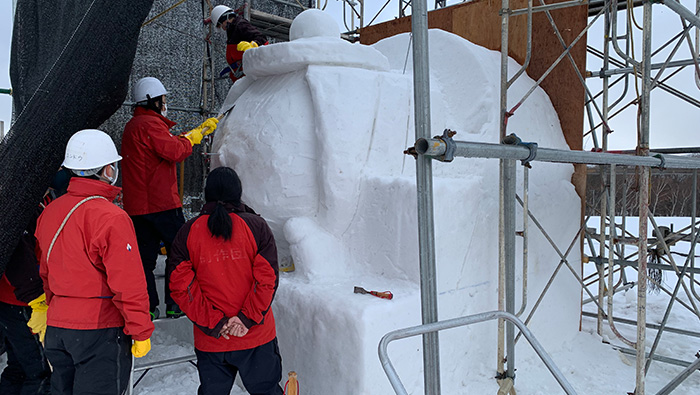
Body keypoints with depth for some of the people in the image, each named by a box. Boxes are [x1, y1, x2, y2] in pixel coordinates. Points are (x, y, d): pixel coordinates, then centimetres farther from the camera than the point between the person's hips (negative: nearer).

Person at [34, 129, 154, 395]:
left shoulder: (49, 213, 5)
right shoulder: (111, 218, -20)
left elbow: (46, 273, 15)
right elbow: (128, 284, -20)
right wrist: (141, 332, -11)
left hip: (56, 326, 8)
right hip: (100, 329, -8)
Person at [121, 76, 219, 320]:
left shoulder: (132, 126, 21)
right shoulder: (151, 123, -11)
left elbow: (169, 144, 22)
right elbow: (175, 151, -21)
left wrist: (200, 130, 22)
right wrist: (191, 137, -2)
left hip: (136, 206, 9)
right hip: (160, 203, -9)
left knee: (145, 255, 10)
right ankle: (176, 304, 7)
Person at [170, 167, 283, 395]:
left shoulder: (188, 233, -2)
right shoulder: (256, 226, -7)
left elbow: (182, 287, -6)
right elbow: (267, 278, -12)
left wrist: (212, 322, -6)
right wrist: (248, 317, -10)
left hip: (209, 340, 2)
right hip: (257, 337, -1)